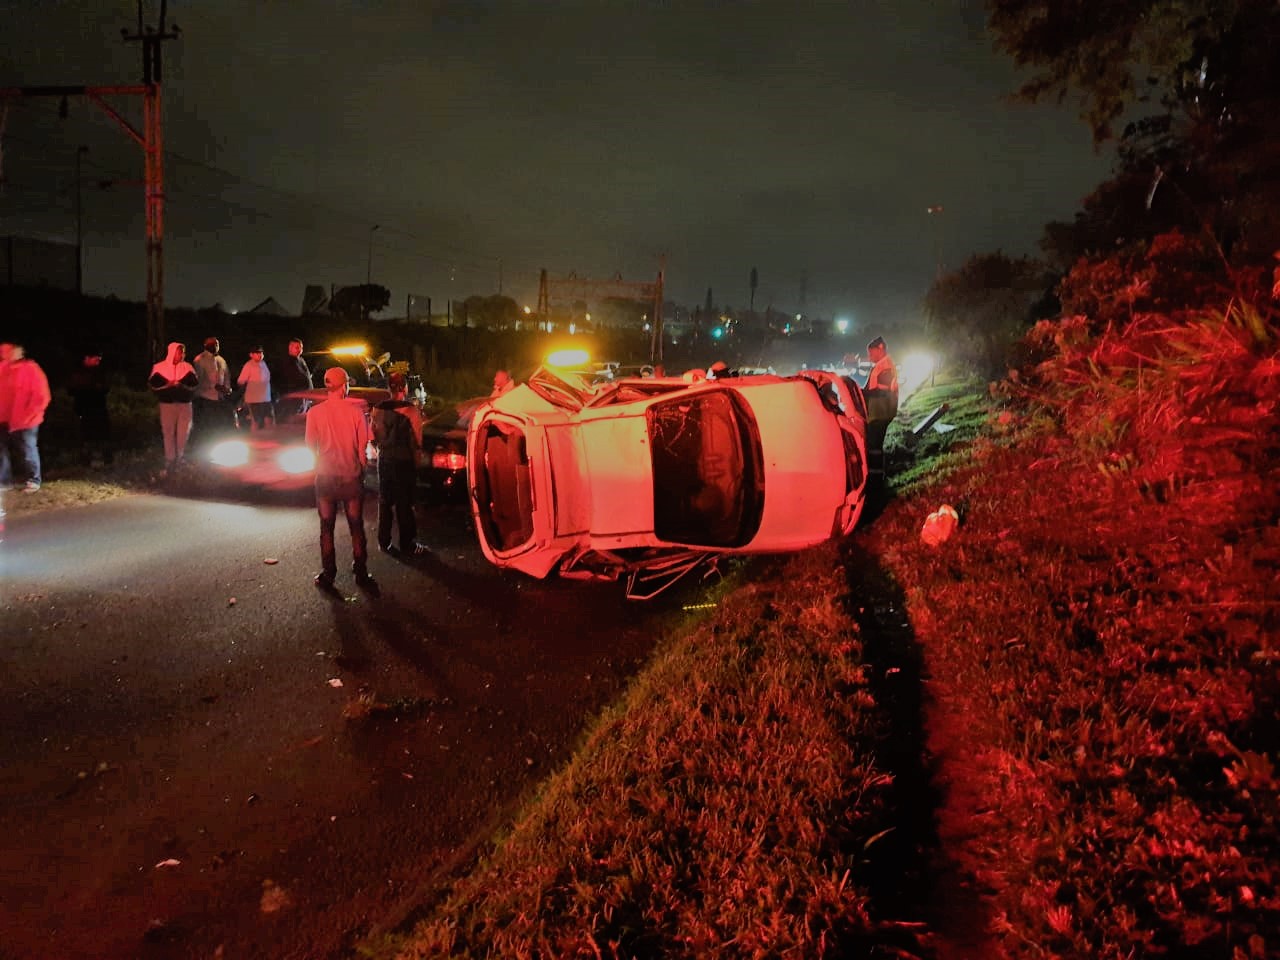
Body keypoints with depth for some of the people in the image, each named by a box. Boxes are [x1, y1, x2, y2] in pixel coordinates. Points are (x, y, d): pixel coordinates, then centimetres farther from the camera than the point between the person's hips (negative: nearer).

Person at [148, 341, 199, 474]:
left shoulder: (188, 367, 3)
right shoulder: (160, 368, 0)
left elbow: (195, 384, -1)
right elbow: (152, 384, 0)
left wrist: (182, 385, -18)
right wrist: (166, 385, -15)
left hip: (185, 404, 1)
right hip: (167, 404, -1)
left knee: (183, 433, 3)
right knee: (168, 433, 1)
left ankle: (180, 461, 19)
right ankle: (169, 462, 8)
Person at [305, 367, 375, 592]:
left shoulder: (315, 413, -8)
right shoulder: (356, 411, -10)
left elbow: (311, 446, 0)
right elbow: (363, 446, -6)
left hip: (326, 477, 1)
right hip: (352, 476, 0)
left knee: (327, 528, 11)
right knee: (356, 527, 11)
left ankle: (327, 575, 15)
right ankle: (361, 574, 16)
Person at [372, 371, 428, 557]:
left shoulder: (378, 409, 0)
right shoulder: (411, 410, -14)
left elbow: (373, 438, 5)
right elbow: (417, 442, -12)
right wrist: (418, 459, 0)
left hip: (384, 460, 4)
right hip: (404, 461, -4)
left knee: (384, 502, 14)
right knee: (404, 504, 2)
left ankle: (384, 542, 20)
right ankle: (407, 545, 8)